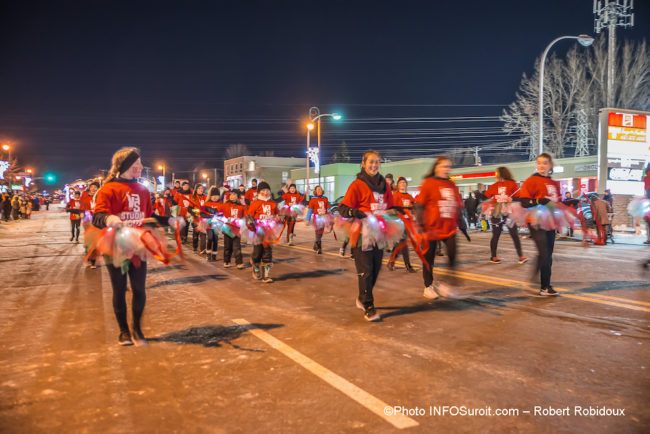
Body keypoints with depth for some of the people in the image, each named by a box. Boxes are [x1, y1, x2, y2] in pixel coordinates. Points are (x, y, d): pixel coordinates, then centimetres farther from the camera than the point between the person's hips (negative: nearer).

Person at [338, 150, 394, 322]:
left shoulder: (384, 185, 12)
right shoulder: (357, 185, -6)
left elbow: (390, 207, 22)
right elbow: (343, 208, -10)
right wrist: (357, 214, -25)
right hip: (362, 233, -6)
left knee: (375, 269, 12)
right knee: (365, 270, -4)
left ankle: (362, 298, 32)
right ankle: (368, 307, 5)